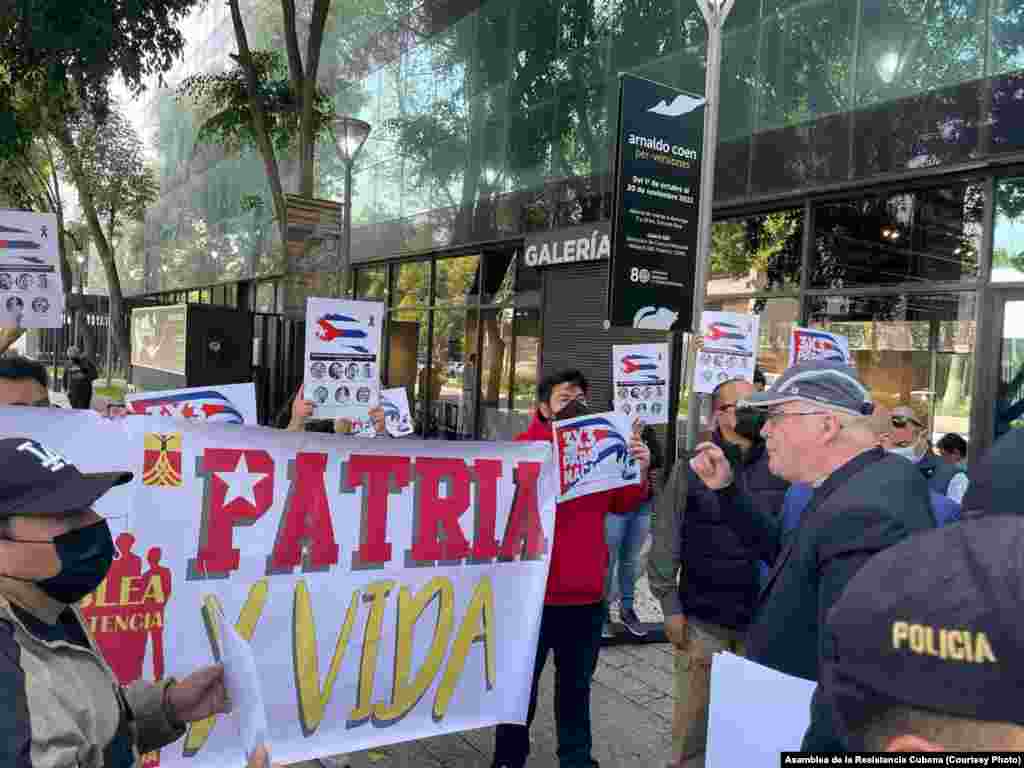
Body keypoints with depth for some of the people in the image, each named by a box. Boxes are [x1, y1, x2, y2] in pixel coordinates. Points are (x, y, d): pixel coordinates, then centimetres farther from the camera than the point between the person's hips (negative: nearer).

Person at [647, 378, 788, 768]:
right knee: (694, 720, 8)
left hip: (763, 620, 2)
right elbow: (666, 541, -3)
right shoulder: (692, 467, -4)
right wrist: (670, 606, -6)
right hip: (702, 619, -2)